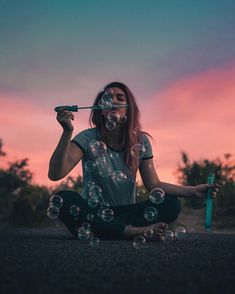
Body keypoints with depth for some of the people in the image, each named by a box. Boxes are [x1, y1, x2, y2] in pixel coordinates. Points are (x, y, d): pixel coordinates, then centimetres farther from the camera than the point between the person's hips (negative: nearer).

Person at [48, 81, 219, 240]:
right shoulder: (88, 139, -9)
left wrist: (193, 191, -11)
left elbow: (154, 185, 0)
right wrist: (67, 132, -32)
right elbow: (55, 174, -21)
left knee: (171, 205, -20)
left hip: (126, 212, 3)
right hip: (92, 213, -2)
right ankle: (135, 231, -32)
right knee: (64, 198, -32)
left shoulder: (140, 142, 0)